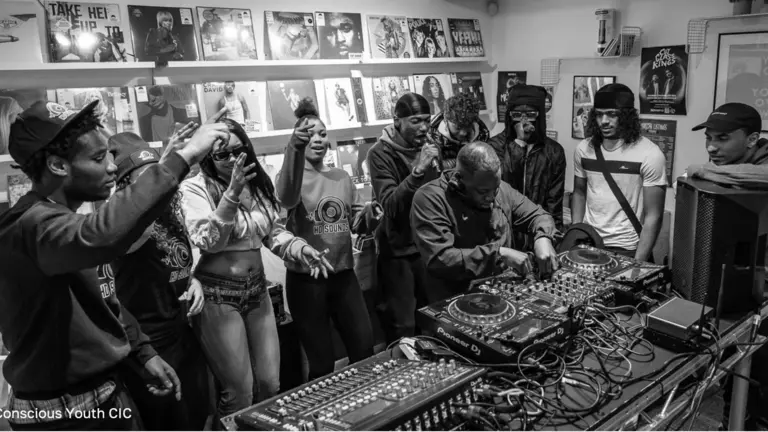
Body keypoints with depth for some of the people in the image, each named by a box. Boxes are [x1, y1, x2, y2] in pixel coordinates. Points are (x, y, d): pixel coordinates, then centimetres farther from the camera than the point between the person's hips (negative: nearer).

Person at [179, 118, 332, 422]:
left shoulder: (258, 183, 3)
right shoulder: (195, 188, -11)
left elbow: (273, 231, 10)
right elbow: (206, 241, -21)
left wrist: (300, 248, -9)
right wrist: (231, 194, -29)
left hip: (256, 289, 5)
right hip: (217, 294, -5)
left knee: (270, 383, 14)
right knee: (239, 391, 3)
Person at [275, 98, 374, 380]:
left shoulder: (342, 177, 9)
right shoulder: (291, 175, -7)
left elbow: (356, 218, 16)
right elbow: (287, 199, -32)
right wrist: (295, 148, -48)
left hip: (344, 274, 4)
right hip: (305, 278, -4)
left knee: (365, 350, 11)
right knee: (322, 363, 8)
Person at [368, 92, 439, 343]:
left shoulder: (428, 147, 4)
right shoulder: (380, 154, -15)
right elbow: (390, 205, -25)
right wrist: (417, 170, -33)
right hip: (396, 249, -6)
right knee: (403, 327, 1)